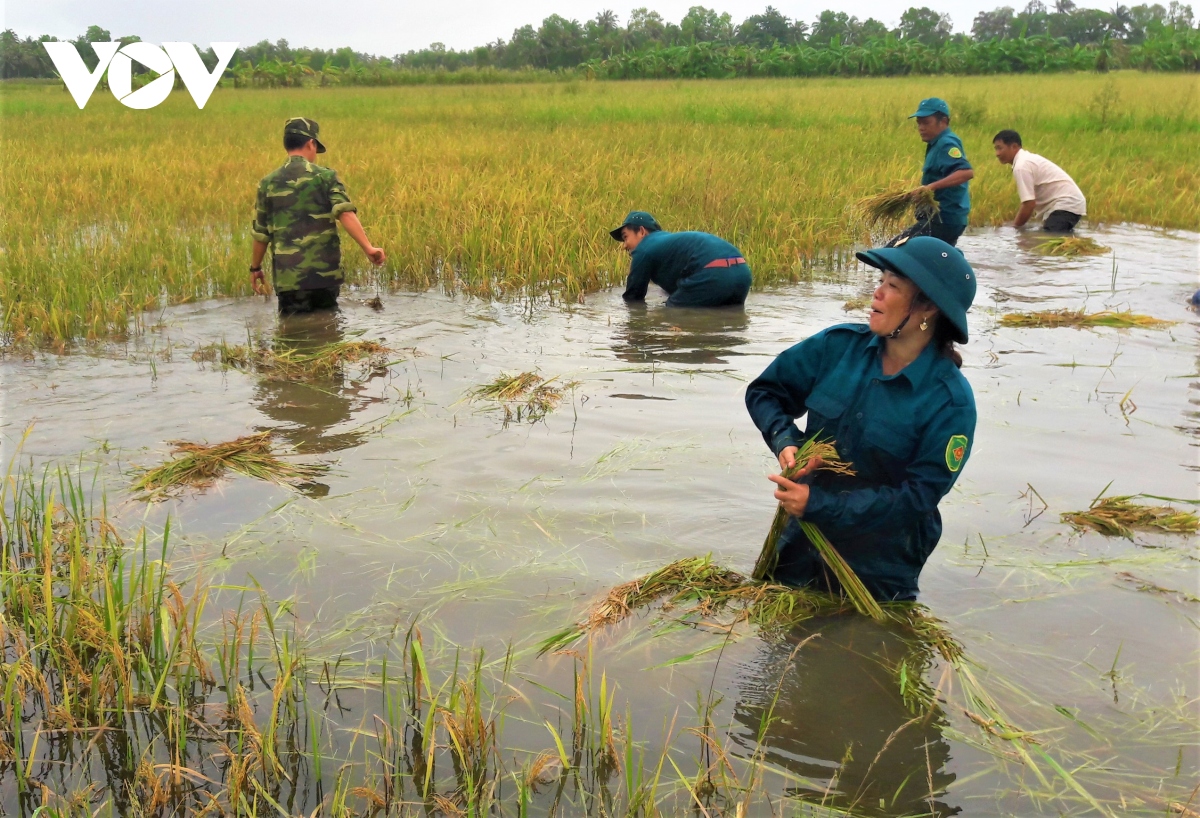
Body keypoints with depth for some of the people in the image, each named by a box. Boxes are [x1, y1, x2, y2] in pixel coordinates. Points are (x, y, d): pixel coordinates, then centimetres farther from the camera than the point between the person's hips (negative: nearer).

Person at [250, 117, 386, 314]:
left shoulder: (268, 183, 4)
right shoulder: (325, 176, -1)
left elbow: (261, 233, 10)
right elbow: (346, 215, -17)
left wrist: (255, 267, 22)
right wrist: (368, 248, -22)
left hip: (288, 276, 0)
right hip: (326, 273, 0)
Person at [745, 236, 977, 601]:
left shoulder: (950, 402, -20)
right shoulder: (839, 346, -9)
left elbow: (916, 498, -21)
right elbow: (765, 391, 4)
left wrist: (819, 504, -27)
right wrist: (784, 442, -16)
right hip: (803, 544, 4)